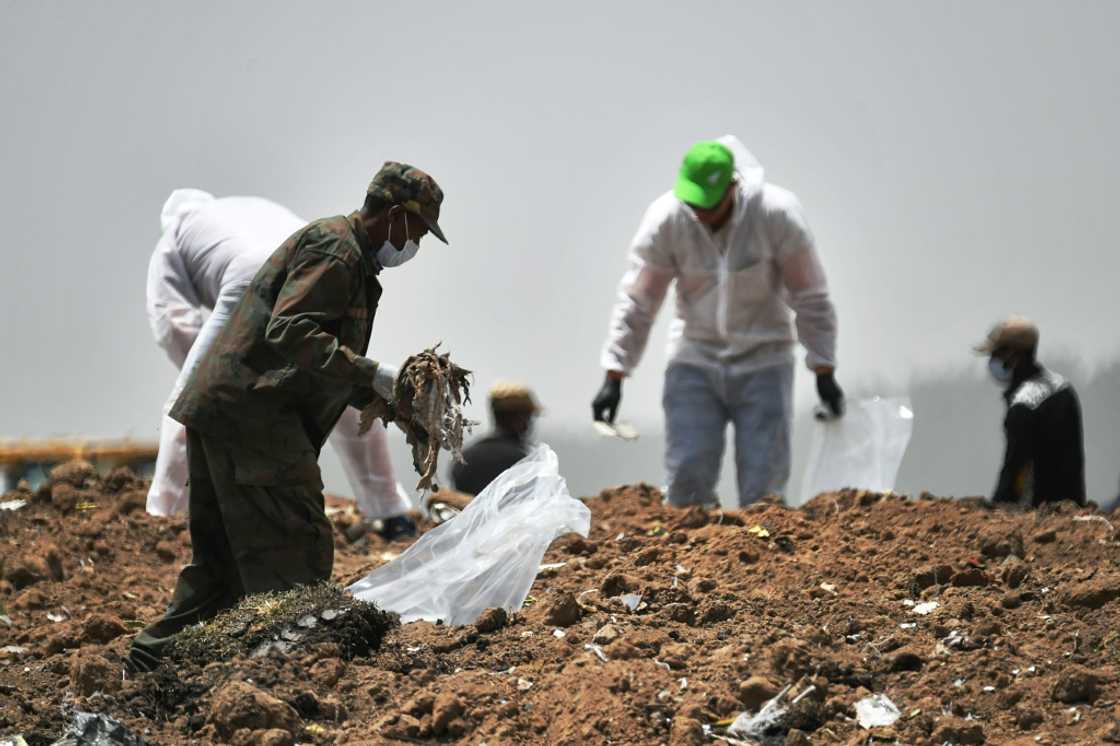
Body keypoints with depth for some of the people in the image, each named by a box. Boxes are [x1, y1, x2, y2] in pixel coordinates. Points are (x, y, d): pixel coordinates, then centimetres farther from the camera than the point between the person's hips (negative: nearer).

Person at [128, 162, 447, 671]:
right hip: (252, 415, -11)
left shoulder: (343, 251, 26)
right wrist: (371, 375, -21)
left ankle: (153, 659, 16)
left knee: (220, 558, 15)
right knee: (297, 553, -10)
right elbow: (290, 332, -23)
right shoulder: (334, 248, -8)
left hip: (217, 410, 11)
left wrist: (379, 396, 15)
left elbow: (322, 366, 29)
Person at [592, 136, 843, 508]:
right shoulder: (664, 219, -13)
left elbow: (810, 297, -7)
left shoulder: (778, 214, -17)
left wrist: (824, 372, -5)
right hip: (694, 361, 1)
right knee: (687, 478, -6)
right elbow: (636, 302, -3)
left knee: (763, 485, -3)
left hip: (762, 362, -1)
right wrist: (614, 376, -3)